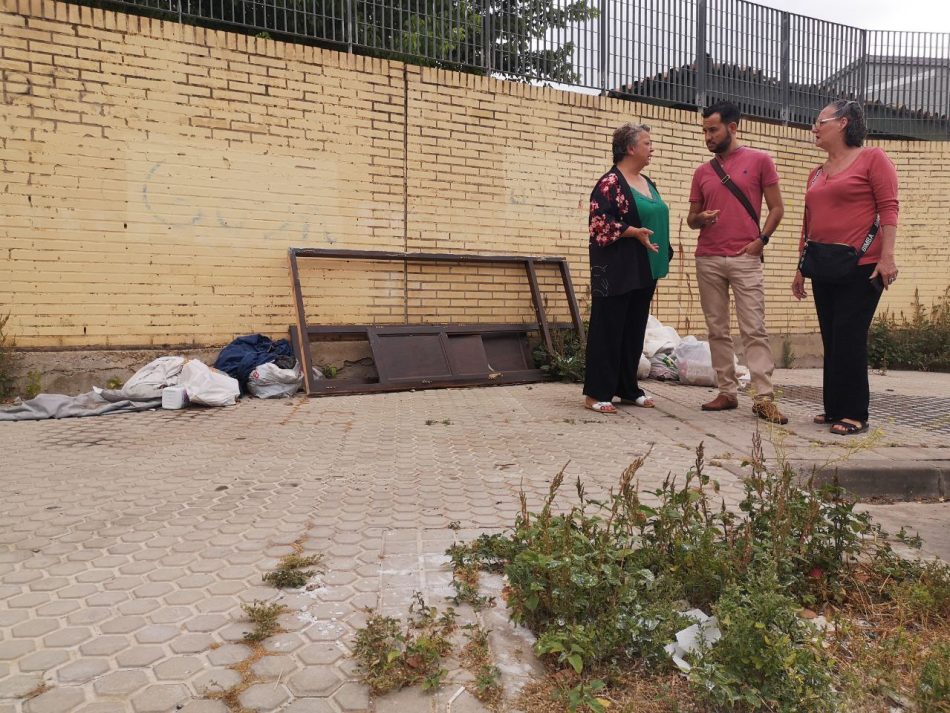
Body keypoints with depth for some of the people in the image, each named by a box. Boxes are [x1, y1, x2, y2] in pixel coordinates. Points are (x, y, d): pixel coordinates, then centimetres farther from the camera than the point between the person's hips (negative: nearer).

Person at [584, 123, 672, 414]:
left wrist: (663, 254, 15)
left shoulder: (648, 183, 17)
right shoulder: (610, 182, -9)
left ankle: (628, 388, 20)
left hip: (644, 269, 8)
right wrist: (634, 232, -23)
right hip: (617, 269, -8)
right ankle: (597, 392, 3)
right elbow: (599, 223, -17)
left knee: (635, 329, 11)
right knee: (608, 329, -4)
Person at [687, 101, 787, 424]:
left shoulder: (759, 160, 5)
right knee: (717, 330, 4)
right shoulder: (702, 172, 14)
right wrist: (700, 219, -7)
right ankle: (727, 392, 11)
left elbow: (776, 208, 5)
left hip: (745, 259, -4)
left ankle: (763, 398, -6)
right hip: (707, 260, 4)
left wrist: (761, 240, -9)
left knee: (754, 329, -7)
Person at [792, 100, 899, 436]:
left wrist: (887, 256, -17)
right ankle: (834, 408, 15)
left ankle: (854, 414, 0)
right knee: (832, 340, 8)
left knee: (849, 339, -8)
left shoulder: (872, 159, 0)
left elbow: (888, 209, -8)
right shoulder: (816, 174, 17)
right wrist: (800, 268, 16)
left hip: (861, 267, -6)